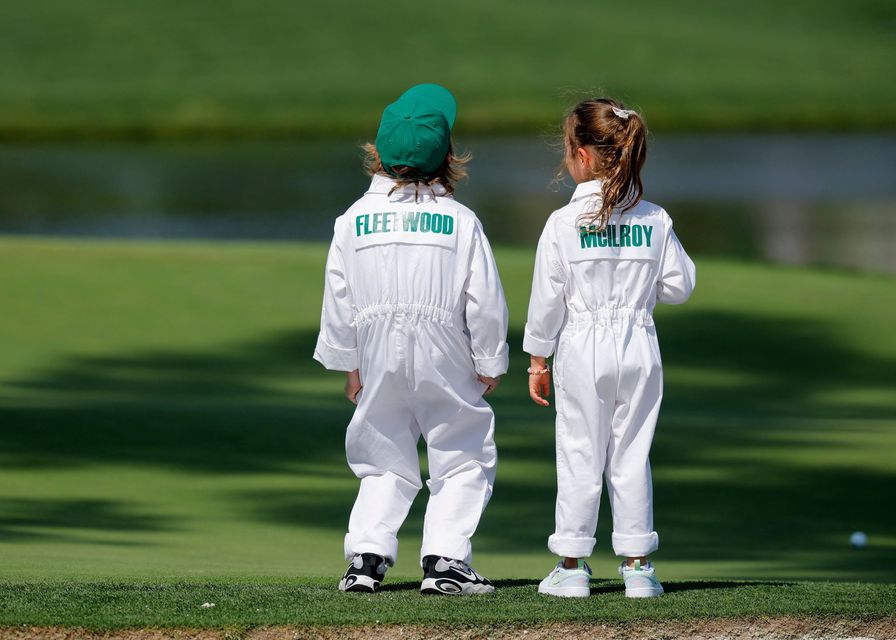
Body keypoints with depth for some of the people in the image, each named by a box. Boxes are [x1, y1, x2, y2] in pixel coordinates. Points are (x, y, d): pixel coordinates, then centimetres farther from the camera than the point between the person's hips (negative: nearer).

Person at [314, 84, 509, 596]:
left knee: (385, 462, 14)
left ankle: (367, 555, 2)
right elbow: (485, 301, -5)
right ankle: (445, 558, -4)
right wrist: (490, 362, 8)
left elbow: (339, 299, 4)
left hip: (379, 360, 3)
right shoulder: (461, 221, -7)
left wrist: (348, 364, 14)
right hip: (444, 359, -3)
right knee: (461, 458, 6)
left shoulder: (354, 221, 0)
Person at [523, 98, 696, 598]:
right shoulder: (655, 220, -2)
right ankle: (637, 565, 10)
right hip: (639, 348, 3)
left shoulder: (564, 223, -10)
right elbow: (679, 285, 2)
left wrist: (538, 360, 4)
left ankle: (572, 565, 9)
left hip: (582, 351, -3)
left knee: (580, 458, 5)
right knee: (632, 458, 9)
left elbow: (547, 300, -6)